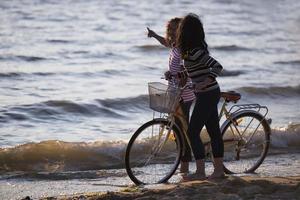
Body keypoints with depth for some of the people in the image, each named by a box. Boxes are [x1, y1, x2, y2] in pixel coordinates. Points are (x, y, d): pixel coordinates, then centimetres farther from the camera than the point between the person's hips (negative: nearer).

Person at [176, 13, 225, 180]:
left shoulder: (195, 52, -21)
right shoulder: (198, 47, 8)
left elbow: (218, 67, -27)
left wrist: (205, 83, -30)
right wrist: (175, 75, 15)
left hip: (207, 95, -9)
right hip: (211, 93, 9)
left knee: (193, 132, -6)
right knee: (214, 131, 12)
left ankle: (200, 172, -5)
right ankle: (219, 170, 17)